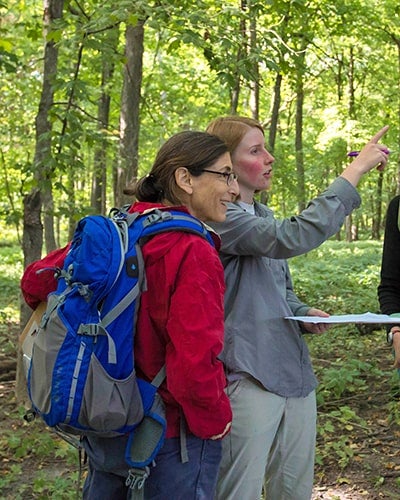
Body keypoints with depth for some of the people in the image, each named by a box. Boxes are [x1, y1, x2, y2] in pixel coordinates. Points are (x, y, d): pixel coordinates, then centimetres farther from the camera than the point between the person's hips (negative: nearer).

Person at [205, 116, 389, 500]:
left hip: (295, 375, 9)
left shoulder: (263, 216, 14)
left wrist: (305, 315, 2)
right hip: (248, 378, -8)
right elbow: (292, 238, -27)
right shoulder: (220, 218, -13)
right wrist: (355, 171, -22)